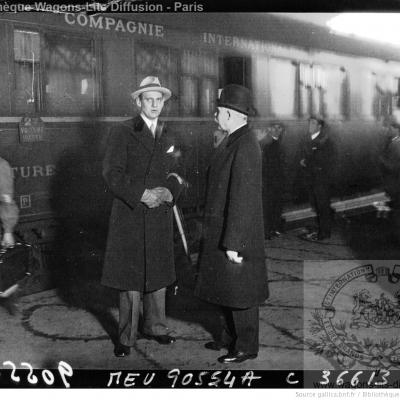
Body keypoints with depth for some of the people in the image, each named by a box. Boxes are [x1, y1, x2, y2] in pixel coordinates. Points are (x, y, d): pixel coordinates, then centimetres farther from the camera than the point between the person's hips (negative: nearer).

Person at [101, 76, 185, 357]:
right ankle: (126, 337, 11)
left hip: (160, 216, 5)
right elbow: (112, 174, -10)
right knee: (130, 277, 0)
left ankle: (155, 326, 26)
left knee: (158, 274, 11)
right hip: (129, 216, -5)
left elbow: (177, 175, 15)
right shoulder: (123, 134, -3)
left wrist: (170, 191, -7)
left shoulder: (168, 138, 14)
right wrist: (142, 195, -20)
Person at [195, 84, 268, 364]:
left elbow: (243, 198, -25)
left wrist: (233, 244, -23)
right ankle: (232, 337, 35)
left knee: (239, 292, 4)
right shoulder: (234, 141, 8)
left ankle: (246, 347, 19)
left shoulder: (245, 147, -23)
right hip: (222, 230, 10)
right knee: (225, 288, 20)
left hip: (237, 233, -10)